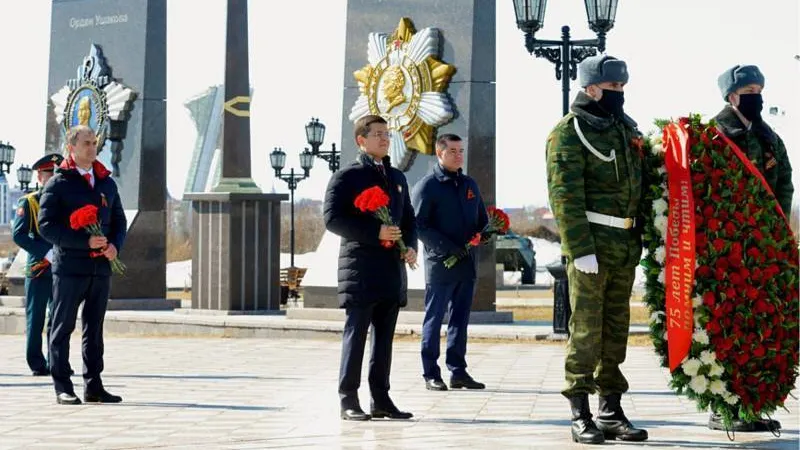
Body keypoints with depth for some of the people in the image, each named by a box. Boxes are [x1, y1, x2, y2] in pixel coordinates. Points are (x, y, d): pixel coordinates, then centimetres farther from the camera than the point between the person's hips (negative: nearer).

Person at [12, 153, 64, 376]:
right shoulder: (28, 202, 1)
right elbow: (19, 235, -9)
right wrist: (46, 253, -18)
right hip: (38, 269, -4)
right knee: (35, 319, 0)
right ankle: (37, 364, 7)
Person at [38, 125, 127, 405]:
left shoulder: (107, 182, 15)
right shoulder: (58, 183, -1)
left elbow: (119, 220, 19)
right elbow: (46, 225, -9)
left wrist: (115, 245, -3)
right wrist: (86, 242, -18)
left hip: (101, 267, 5)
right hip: (69, 267, -5)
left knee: (95, 329, 9)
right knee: (62, 327, -1)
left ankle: (93, 386, 14)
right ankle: (62, 388, 4)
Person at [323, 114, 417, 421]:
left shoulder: (397, 178, 19)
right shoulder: (346, 177, -2)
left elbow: (409, 219, 24)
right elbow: (332, 219, -12)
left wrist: (411, 246, 2)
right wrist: (375, 233, -18)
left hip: (392, 269, 6)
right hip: (360, 269, -6)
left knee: (385, 336, 9)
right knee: (356, 334, -4)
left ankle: (380, 399, 14)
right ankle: (348, 400, 1)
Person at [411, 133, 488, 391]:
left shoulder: (469, 185, 15)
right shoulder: (427, 185, -5)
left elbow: (482, 219, 23)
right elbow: (419, 225, -12)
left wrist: (478, 237, 1)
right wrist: (448, 248, -19)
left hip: (467, 263, 6)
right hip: (440, 263, -6)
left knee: (460, 319, 10)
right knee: (434, 319, 0)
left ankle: (458, 371, 16)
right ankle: (431, 374, 4)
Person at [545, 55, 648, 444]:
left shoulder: (626, 128, 16)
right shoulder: (569, 132, -7)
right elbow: (565, 196, -14)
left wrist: (639, 239, 14)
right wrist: (580, 249, -19)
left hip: (626, 246, 7)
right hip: (591, 244, -7)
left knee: (616, 329, 10)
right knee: (587, 328, -5)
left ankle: (611, 411, 17)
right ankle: (580, 415, 0)